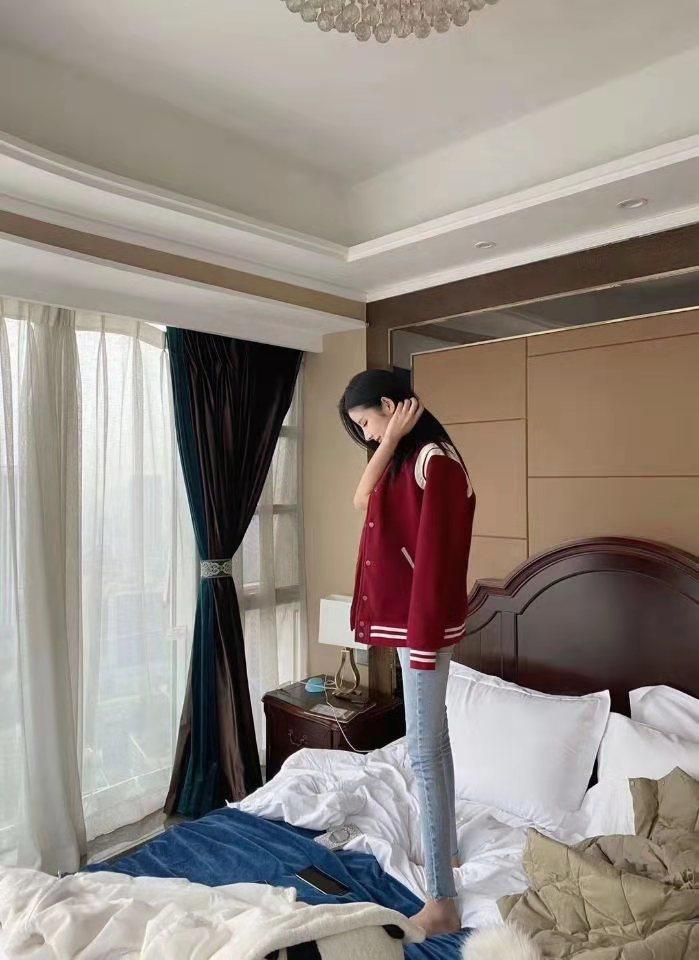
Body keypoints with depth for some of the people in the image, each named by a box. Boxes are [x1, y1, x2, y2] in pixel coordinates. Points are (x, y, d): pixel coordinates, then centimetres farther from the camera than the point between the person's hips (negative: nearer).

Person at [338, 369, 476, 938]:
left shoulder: (435, 459, -20)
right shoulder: (406, 459, 11)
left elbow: (434, 555, -23)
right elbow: (363, 499, 3)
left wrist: (424, 638, -21)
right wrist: (390, 441, -4)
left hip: (426, 622, -10)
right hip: (407, 616, 10)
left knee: (424, 752, -3)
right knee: (434, 738, 21)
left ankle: (443, 904, 10)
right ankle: (446, 847, 39)